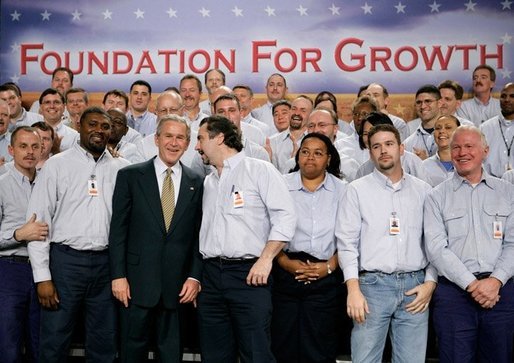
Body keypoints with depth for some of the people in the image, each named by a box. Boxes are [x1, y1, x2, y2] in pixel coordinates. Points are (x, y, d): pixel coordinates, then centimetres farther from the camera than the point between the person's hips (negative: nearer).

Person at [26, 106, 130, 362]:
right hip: (65, 260, -2)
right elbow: (38, 221, -3)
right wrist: (42, 277, -9)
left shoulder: (122, 168, 7)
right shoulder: (57, 165, 1)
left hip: (107, 262, 2)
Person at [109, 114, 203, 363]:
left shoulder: (196, 183, 7)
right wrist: (118, 276, -6)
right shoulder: (130, 176, 1)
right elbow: (118, 229, 0)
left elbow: (198, 235, 7)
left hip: (178, 286, 2)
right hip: (137, 281, -1)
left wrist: (194, 277, 0)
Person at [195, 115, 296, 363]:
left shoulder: (260, 170, 0)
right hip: (210, 275, 6)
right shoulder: (208, 182, 20)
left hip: (249, 274, -6)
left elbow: (285, 217, -8)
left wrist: (265, 260, -16)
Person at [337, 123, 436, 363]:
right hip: (372, 284, -2)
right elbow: (347, 242, -1)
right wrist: (353, 289, -10)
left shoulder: (423, 190, 12)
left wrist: (430, 283, 1)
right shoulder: (357, 190, 4)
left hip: (414, 287, 2)